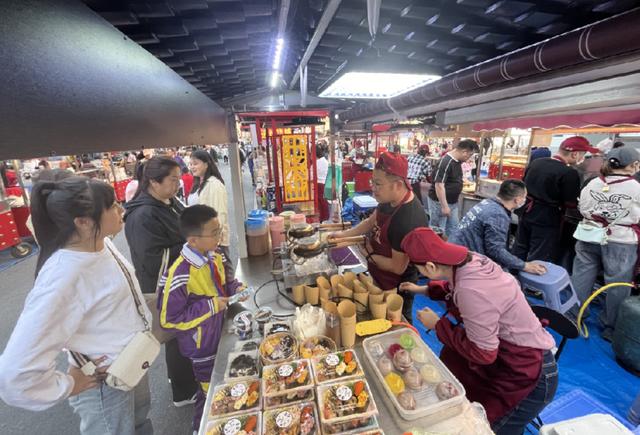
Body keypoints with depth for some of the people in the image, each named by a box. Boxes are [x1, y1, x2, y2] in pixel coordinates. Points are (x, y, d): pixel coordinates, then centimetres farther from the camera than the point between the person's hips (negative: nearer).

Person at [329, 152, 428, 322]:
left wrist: (370, 255, -16)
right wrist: (344, 234, -1)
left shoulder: (408, 220, -36)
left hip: (397, 288, -8)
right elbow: (371, 221, 8)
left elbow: (398, 267, -30)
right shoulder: (390, 200, -8)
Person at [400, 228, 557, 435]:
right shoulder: (468, 259, -13)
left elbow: (482, 353, -25)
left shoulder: (471, 291, -37)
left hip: (528, 374, -7)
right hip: (507, 351, 8)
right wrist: (423, 289, 14)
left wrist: (438, 324, -16)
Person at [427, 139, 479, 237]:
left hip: (453, 202, 10)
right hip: (439, 202, -10)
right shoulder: (446, 162, -22)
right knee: (437, 230, 1)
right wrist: (444, 206, -25)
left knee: (453, 228, 18)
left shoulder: (457, 161, 7)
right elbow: (439, 185, -26)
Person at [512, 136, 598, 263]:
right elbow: (571, 204, -14)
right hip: (546, 220, -7)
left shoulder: (536, 162, 3)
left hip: (525, 213, 7)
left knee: (519, 250, 19)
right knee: (539, 260, 4)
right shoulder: (569, 173, -17)